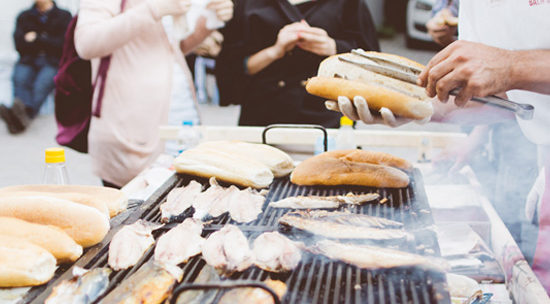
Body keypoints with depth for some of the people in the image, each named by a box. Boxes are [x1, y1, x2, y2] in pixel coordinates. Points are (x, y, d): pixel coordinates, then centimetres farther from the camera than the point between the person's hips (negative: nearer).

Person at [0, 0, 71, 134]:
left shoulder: (64, 16, 12)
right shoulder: (24, 16, 20)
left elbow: (62, 45, 0)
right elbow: (19, 44, 6)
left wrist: (37, 39, -2)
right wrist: (47, 42, -1)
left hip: (52, 62, -3)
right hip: (28, 61, 3)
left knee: (43, 83, -35)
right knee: (20, 79, -32)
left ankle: (22, 115, -63)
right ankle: (22, 114, -60)